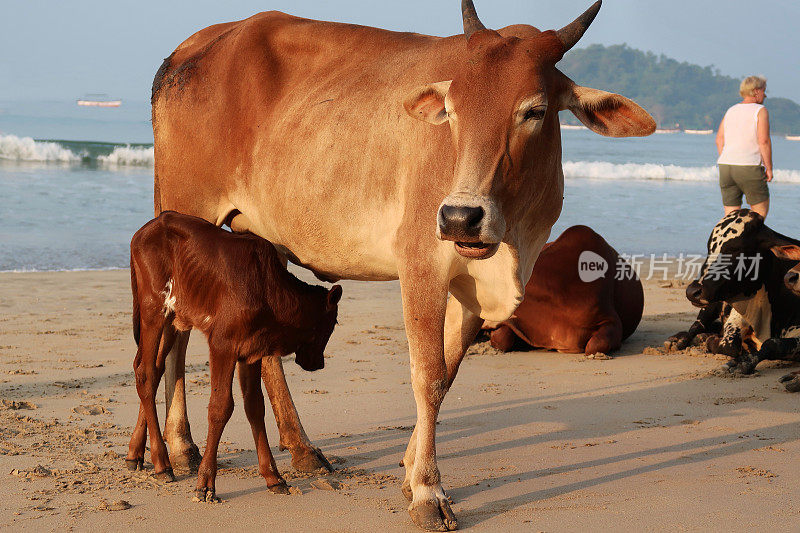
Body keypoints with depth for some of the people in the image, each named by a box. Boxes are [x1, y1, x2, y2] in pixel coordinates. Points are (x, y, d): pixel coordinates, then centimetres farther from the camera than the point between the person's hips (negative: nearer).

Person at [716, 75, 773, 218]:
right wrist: (769, 168, -6)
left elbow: (719, 140, 13)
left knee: (731, 214, 6)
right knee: (761, 209, 8)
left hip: (725, 167, 6)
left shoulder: (730, 111, 15)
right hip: (749, 167, -6)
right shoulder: (760, 111, -4)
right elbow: (764, 141, -12)